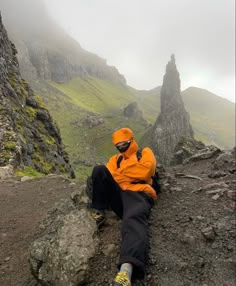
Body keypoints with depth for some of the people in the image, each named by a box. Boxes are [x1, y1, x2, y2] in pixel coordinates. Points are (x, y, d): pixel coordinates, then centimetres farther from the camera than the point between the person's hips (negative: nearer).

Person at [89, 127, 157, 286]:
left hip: (138, 194, -4)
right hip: (117, 195, 5)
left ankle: (127, 269, -63)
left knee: (133, 219, -38)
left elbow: (145, 170, -4)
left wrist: (119, 174, 2)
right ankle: (98, 212, -14)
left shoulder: (145, 153, 18)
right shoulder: (115, 159, 31)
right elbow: (105, 175, 16)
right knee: (99, 169, -14)